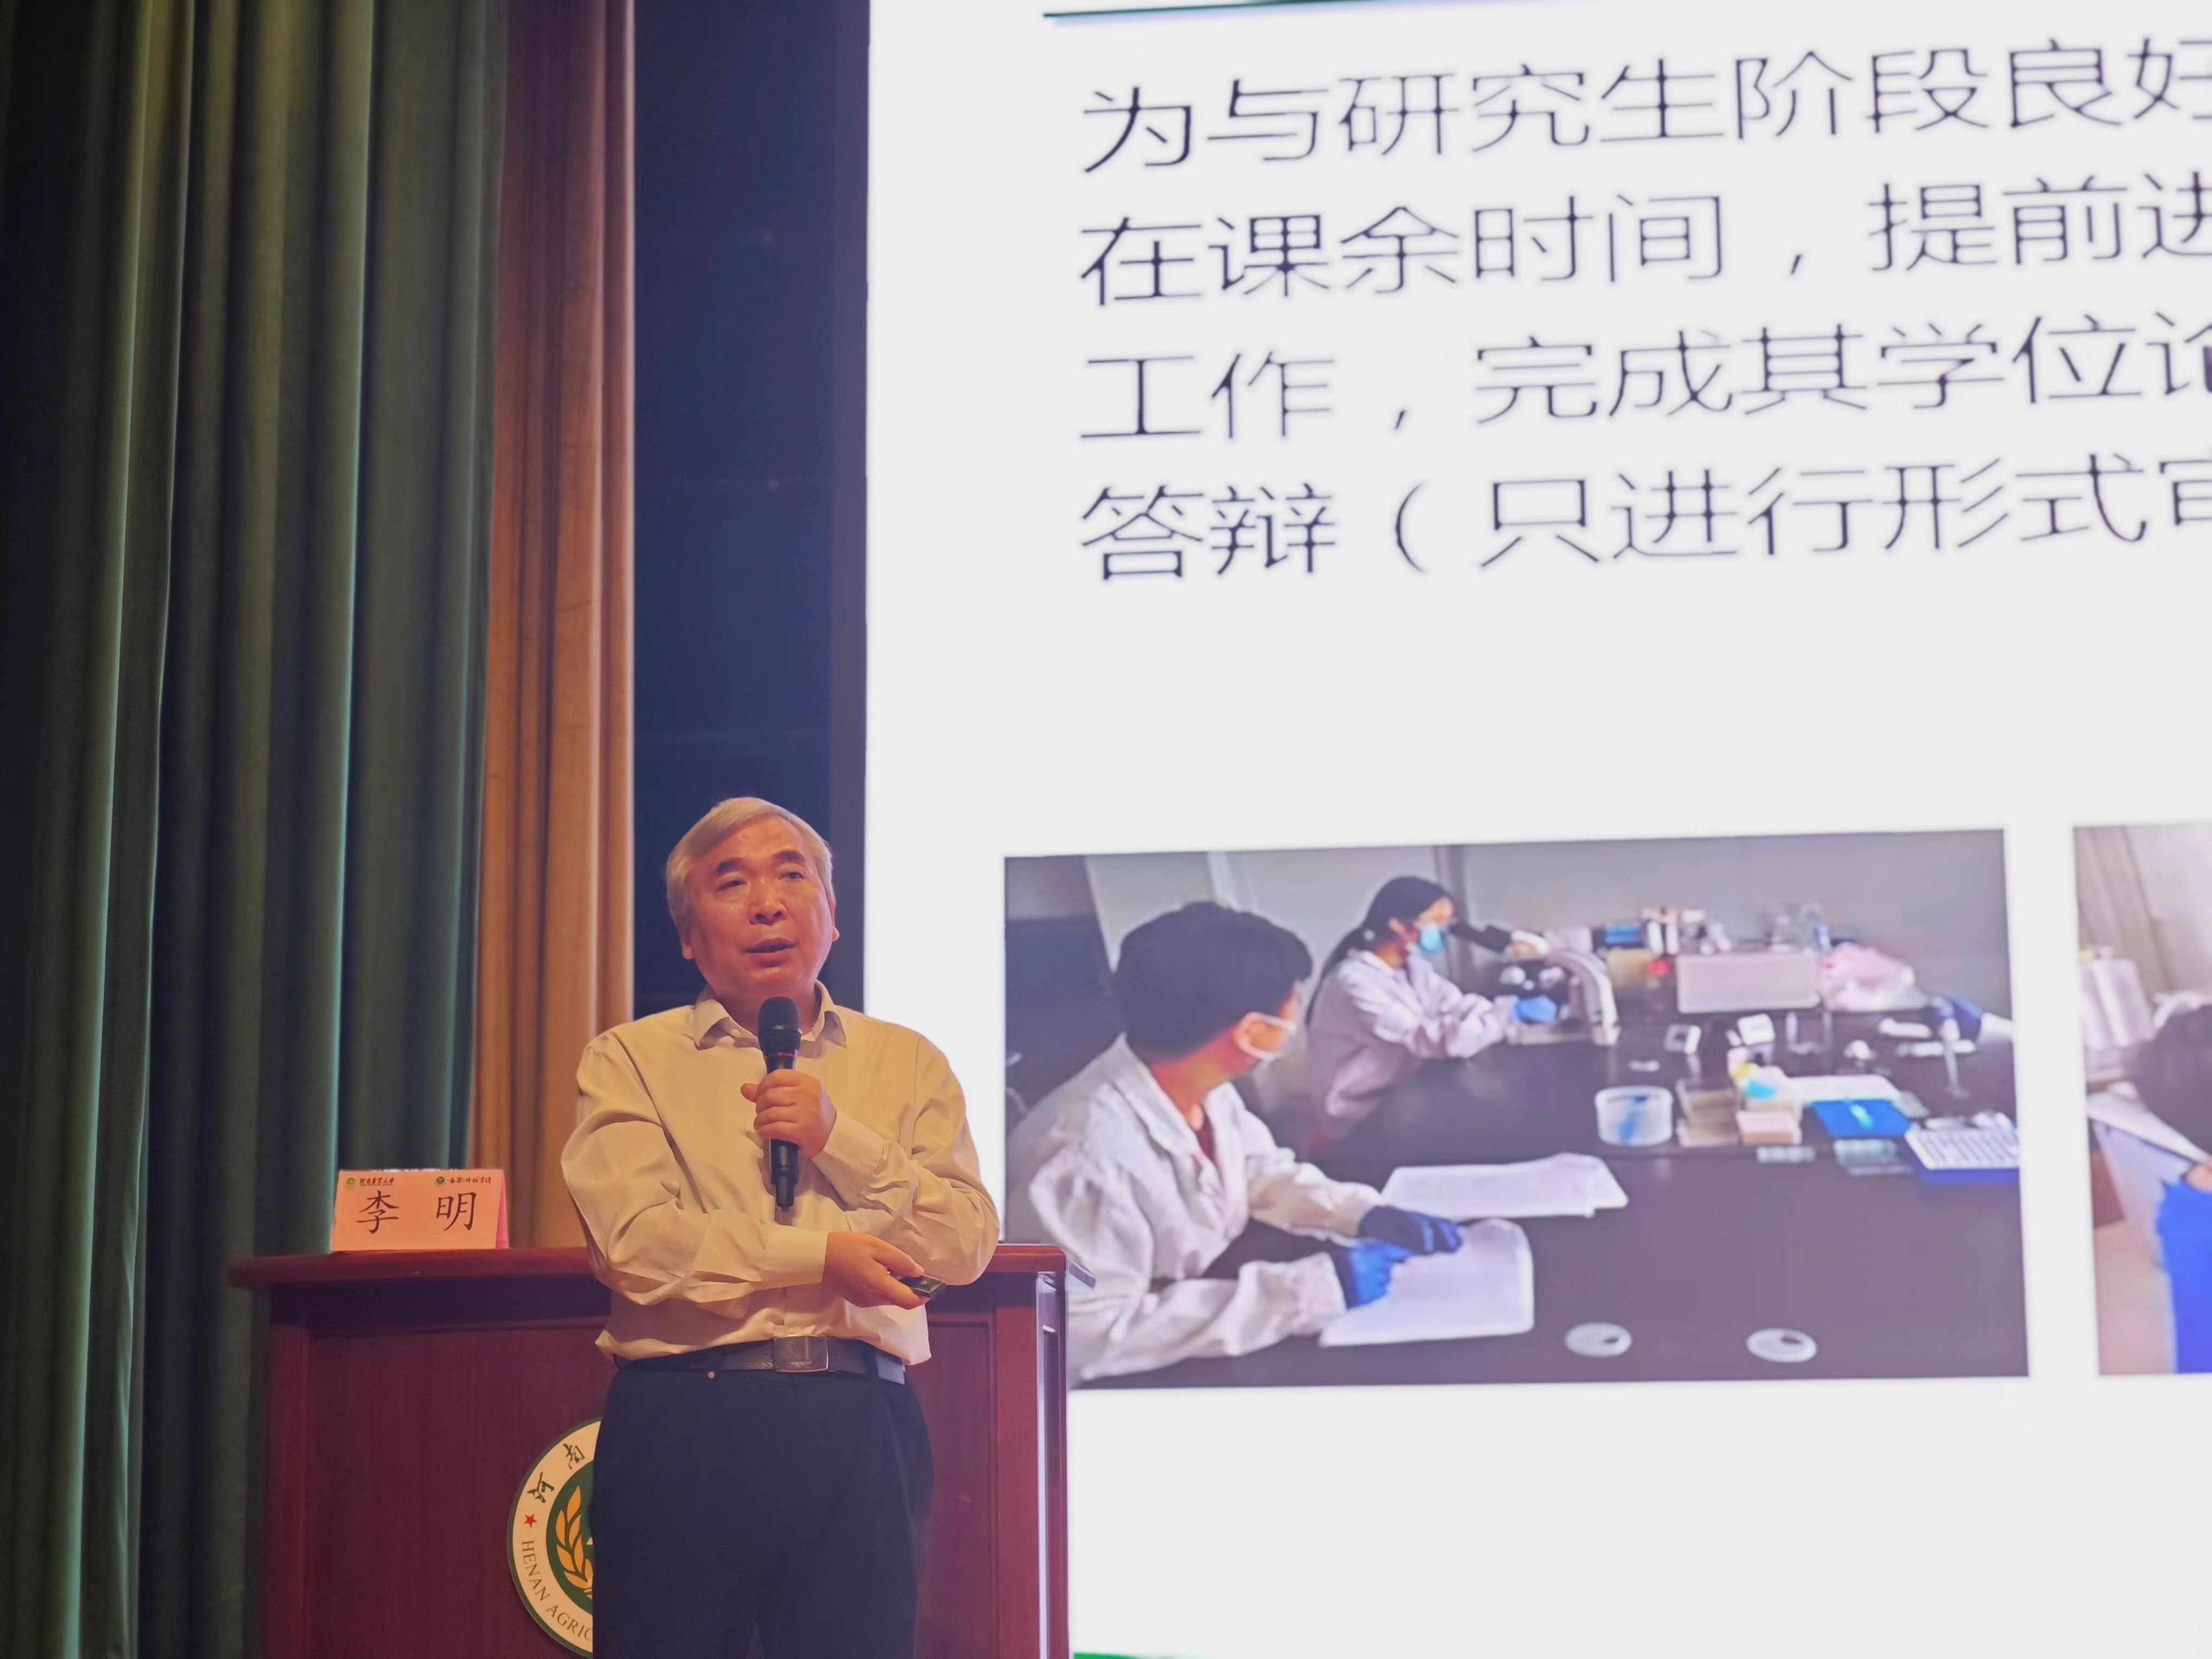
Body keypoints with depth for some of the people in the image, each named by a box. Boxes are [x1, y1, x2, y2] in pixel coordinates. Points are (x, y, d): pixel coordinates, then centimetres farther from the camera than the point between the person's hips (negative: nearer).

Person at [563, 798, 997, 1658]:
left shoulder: (906, 1063, 16)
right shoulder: (631, 1060, 8)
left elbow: (967, 1245, 5)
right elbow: (633, 1239, -8)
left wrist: (839, 1137, -5)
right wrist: (819, 1255, -8)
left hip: (861, 1425, 2)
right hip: (685, 1420, -2)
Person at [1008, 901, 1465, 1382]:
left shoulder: (1200, 1086, -7)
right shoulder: (1088, 1152, -33)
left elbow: (1258, 1172, 11)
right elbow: (1091, 1334, -35)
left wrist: (1363, 1213, -9)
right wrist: (1306, 1288, -35)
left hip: (1198, 1347, 8)